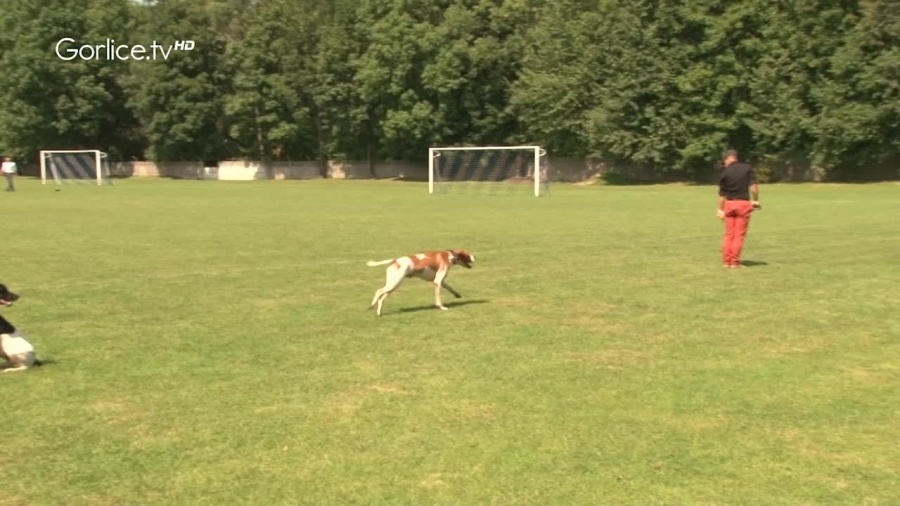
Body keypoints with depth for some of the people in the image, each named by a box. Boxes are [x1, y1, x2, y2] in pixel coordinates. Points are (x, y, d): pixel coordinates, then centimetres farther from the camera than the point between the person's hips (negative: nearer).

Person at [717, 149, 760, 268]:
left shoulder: (725, 172, 1)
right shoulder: (747, 168, 0)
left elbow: (722, 193, 3)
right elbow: (754, 185, -8)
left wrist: (720, 209, 11)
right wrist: (755, 200, 3)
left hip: (729, 204, 1)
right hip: (743, 204, -1)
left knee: (729, 234, 10)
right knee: (739, 234, 2)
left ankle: (726, 261, 9)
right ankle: (734, 262, 0)